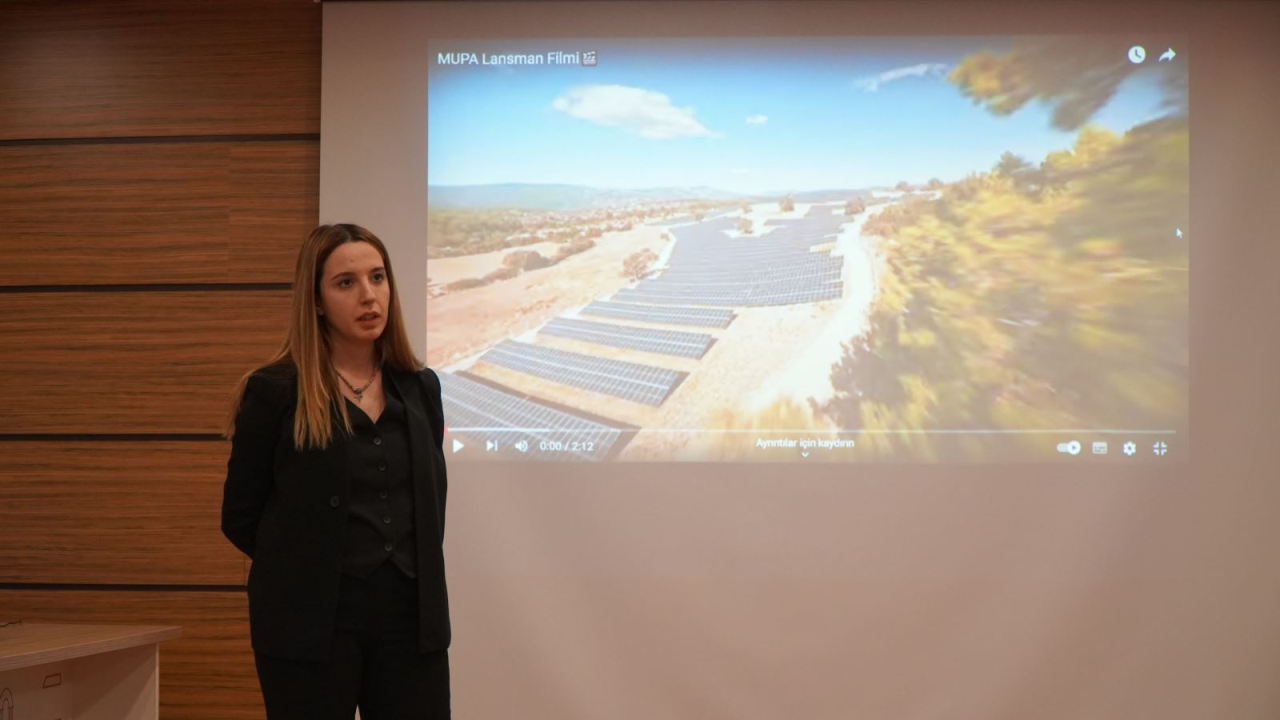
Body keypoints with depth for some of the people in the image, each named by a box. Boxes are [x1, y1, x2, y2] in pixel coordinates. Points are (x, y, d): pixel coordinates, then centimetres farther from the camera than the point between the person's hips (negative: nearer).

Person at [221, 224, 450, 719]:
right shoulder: (275, 391, -6)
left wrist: (401, 569, 10)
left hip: (410, 616, 4)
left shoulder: (420, 388, 9)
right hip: (310, 621, -4)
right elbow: (241, 519, 0)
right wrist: (306, 571, 7)